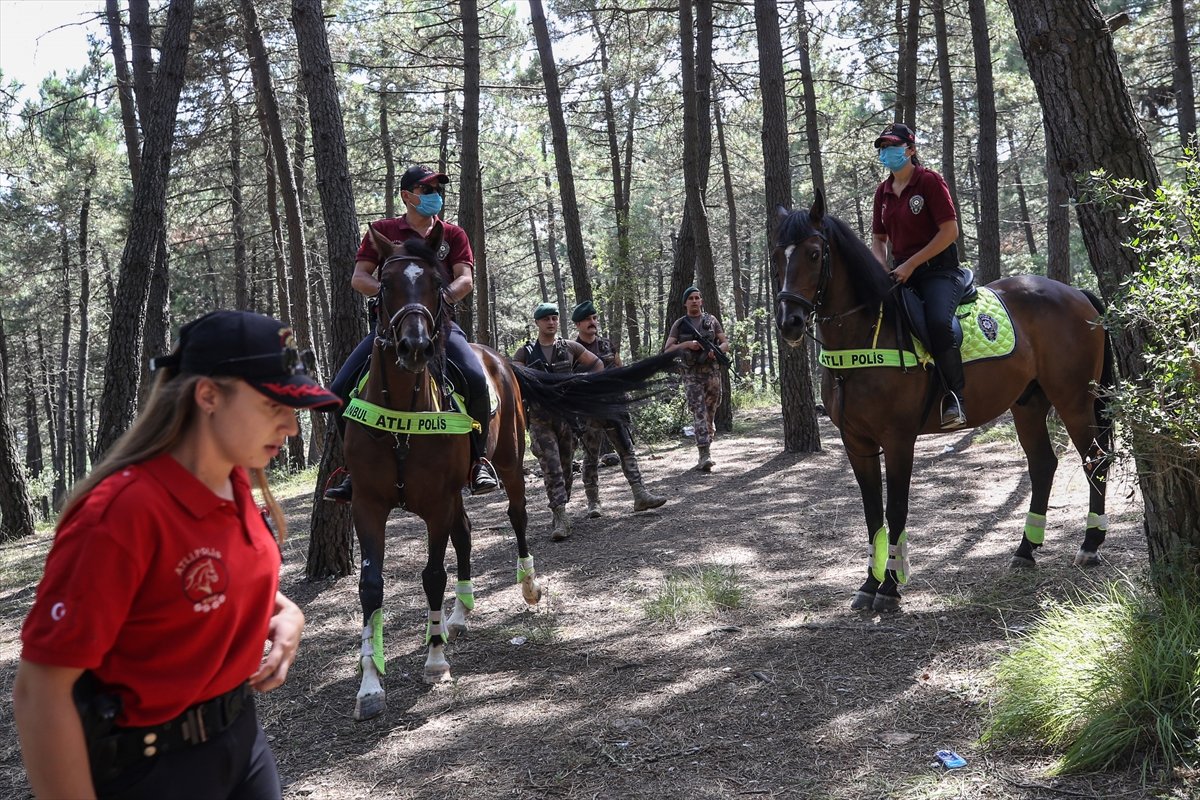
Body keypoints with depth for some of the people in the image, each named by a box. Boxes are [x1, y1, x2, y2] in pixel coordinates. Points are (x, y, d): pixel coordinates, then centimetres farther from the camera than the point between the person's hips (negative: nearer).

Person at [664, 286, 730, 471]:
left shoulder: (712, 320, 10)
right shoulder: (680, 324, 5)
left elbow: (726, 343, 10)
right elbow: (667, 350, 2)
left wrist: (717, 350, -13)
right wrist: (686, 344, -13)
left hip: (712, 372, 2)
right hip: (692, 374, -2)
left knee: (710, 414, 9)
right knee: (699, 413, -13)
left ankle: (705, 453, 25)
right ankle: (705, 456, -20)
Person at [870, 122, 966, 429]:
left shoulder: (930, 181, -6)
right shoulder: (883, 191, 12)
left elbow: (950, 230, -13)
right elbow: (878, 239, 17)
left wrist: (910, 264, -17)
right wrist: (883, 269, -4)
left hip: (938, 269, -7)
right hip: (901, 273, 7)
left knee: (938, 322, -34)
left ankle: (954, 398, -23)